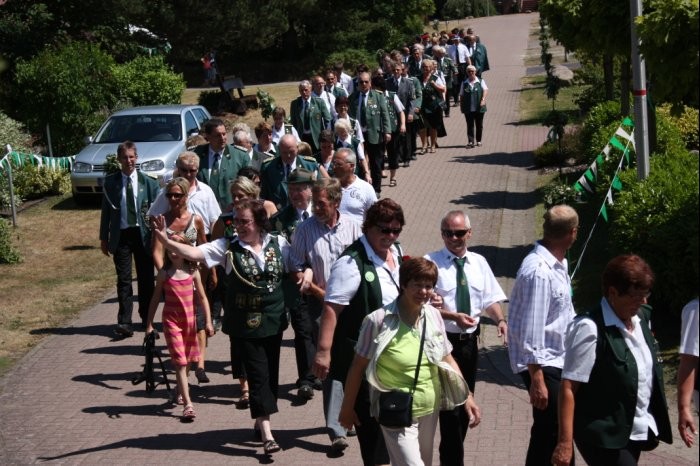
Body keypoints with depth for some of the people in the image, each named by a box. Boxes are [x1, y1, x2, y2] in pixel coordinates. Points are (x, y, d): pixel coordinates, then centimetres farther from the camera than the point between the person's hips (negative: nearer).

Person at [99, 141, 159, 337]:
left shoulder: (148, 182, 0)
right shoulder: (110, 182, 1)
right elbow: (106, 211, 5)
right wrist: (104, 238, 4)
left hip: (143, 234, 0)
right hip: (121, 235, 0)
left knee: (146, 279, 9)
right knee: (123, 280, 0)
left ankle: (147, 319, 23)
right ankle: (124, 322, 2)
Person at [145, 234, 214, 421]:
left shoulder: (193, 272, -3)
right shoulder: (164, 274, -6)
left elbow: (202, 297, 3)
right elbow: (155, 299, 1)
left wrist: (208, 321, 0)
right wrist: (149, 324, 1)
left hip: (189, 319, 2)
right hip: (171, 321, -2)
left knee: (187, 359, 17)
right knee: (180, 362, -8)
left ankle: (181, 388, 43)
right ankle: (187, 404, -10)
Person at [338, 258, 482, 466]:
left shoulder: (434, 316, 0)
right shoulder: (379, 321, -16)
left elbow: (447, 359, 10)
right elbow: (358, 367, -8)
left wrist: (467, 397, 4)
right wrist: (347, 408, -1)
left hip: (430, 410, 6)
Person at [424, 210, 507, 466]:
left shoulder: (479, 262, 6)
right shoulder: (431, 262, -9)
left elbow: (490, 299, 8)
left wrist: (500, 320, -11)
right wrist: (453, 316, -27)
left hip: (469, 341, 6)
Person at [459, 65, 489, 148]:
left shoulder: (480, 81, 4)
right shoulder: (464, 83, 8)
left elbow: (485, 90, -9)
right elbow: (461, 95, 11)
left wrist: (483, 99, -24)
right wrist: (461, 105, 6)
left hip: (479, 108, 0)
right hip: (468, 108, 0)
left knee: (479, 125, 8)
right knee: (470, 125, -3)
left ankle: (478, 140, 21)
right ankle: (470, 142, -5)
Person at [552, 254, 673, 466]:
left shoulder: (642, 318, 5)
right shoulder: (590, 329, -19)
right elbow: (568, 388, -20)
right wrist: (565, 442, -22)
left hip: (635, 432, 8)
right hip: (604, 438, -8)